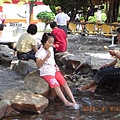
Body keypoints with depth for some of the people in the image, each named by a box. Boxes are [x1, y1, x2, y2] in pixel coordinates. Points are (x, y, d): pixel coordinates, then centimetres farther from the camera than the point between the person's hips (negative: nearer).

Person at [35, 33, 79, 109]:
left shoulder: (51, 49, 10)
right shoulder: (40, 52, -14)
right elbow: (38, 65, -23)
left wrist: (55, 65, 8)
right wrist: (46, 57, -32)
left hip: (54, 70, 7)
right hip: (46, 72, -7)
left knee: (65, 83, -5)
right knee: (56, 85, -22)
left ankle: (73, 101, -8)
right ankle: (66, 102, -24)